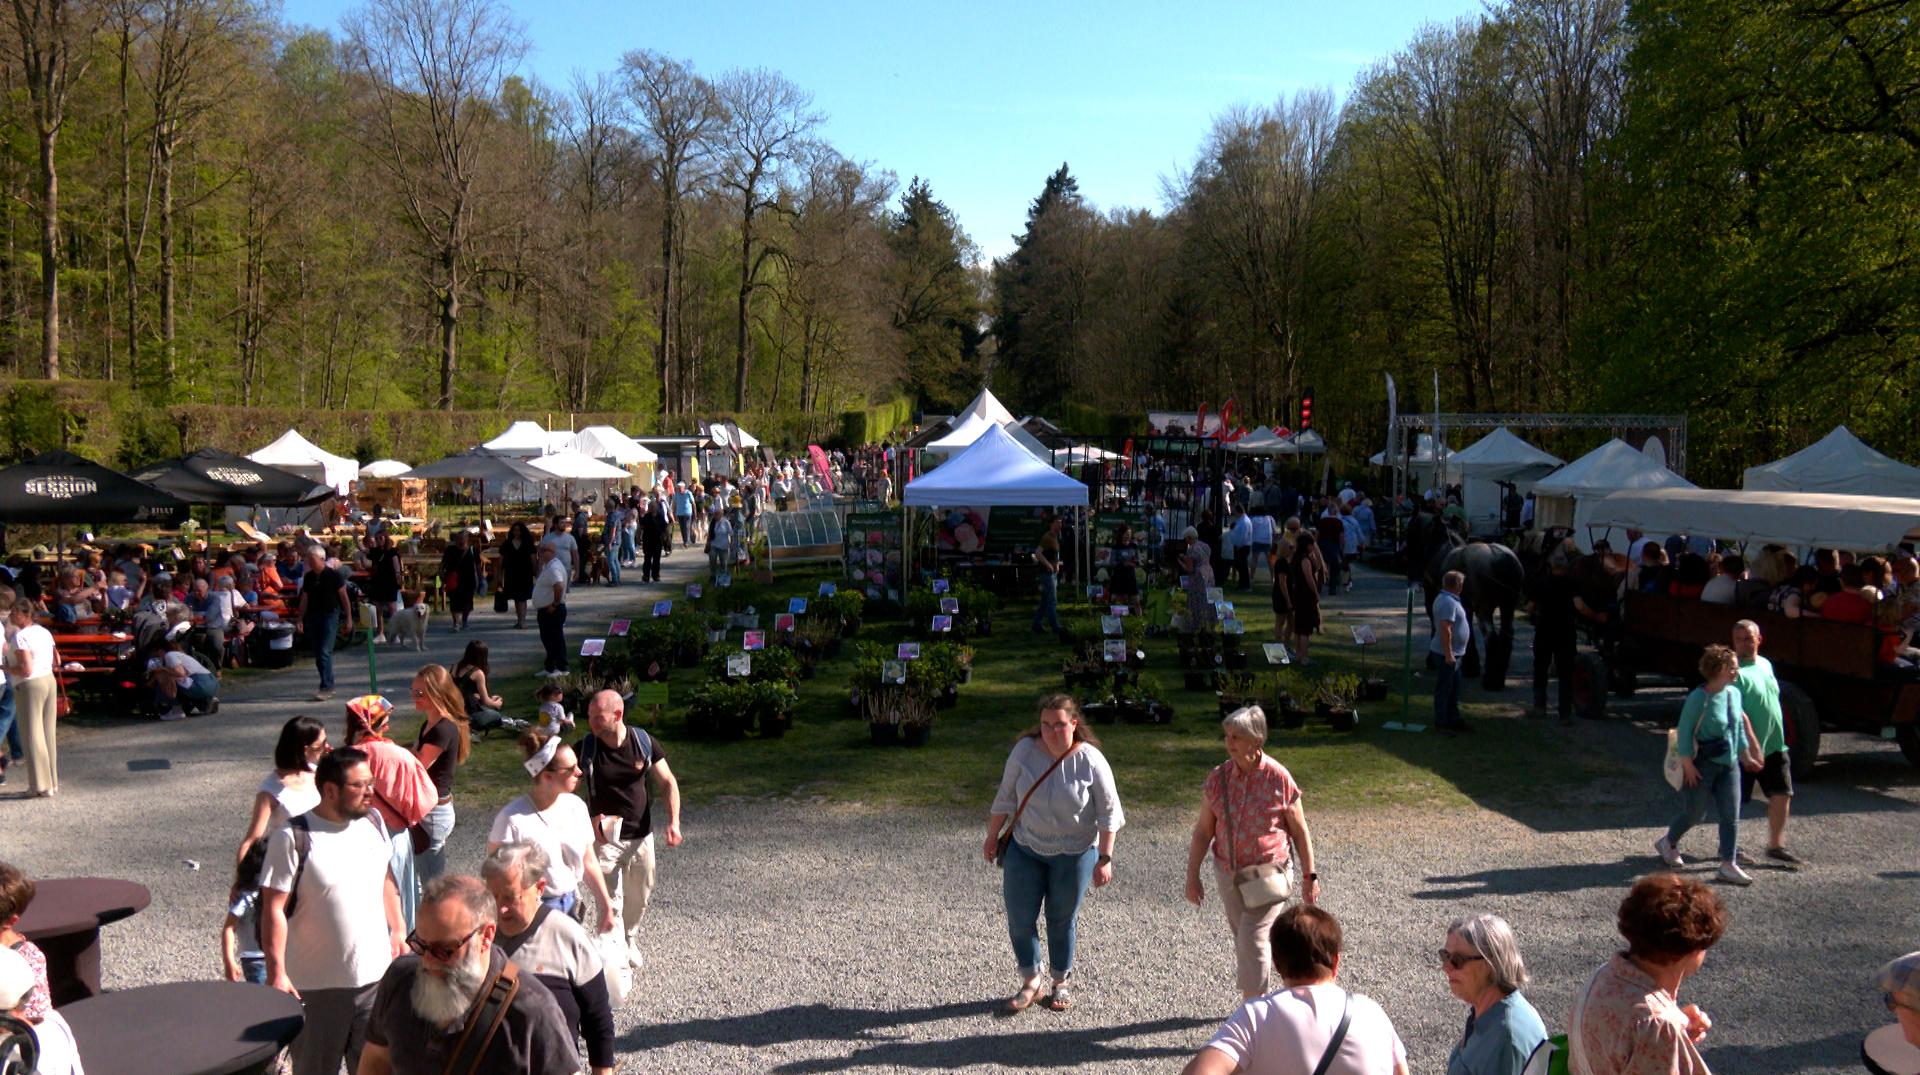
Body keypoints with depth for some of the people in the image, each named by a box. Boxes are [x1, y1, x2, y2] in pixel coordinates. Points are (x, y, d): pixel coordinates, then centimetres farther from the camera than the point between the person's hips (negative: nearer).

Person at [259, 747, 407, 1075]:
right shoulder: (293, 837, -16)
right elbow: (273, 908, -16)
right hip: (317, 985, -5)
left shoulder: (373, 821, 3)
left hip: (376, 974, 5)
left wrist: (398, 930, 14)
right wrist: (277, 972, -18)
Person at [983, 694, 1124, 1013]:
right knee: (1020, 918, 1)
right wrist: (993, 835, 8)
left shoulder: (1090, 760, -15)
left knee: (1062, 920, 9)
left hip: (1073, 853, -2)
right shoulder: (1025, 750, -11)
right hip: (1025, 848, 2)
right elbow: (1006, 796, 2)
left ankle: (1062, 982, 29)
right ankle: (1030, 981, 21)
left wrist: (1104, 859, -10)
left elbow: (1108, 813, -8)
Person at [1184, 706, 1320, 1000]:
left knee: (1253, 940, -10)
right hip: (1227, 872, 4)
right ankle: (1255, 997, 36)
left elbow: (1300, 831, -3)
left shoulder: (1279, 779, -12)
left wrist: (1309, 876, 0)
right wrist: (1192, 875, 1)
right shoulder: (1218, 778, -3)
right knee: (1241, 936, 16)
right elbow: (1203, 831, 2)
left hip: (1267, 873, -4)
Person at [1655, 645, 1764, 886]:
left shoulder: (1734, 694, 4)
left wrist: (1745, 756, 19)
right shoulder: (1699, 697, -17)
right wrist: (1687, 763, -17)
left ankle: (1729, 865, 7)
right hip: (1702, 766, -6)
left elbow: (1739, 728, 17)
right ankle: (1668, 842, 33)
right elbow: (1684, 731, -15)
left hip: (1729, 766, 6)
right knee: (1694, 813, 7)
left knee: (1731, 816, 2)